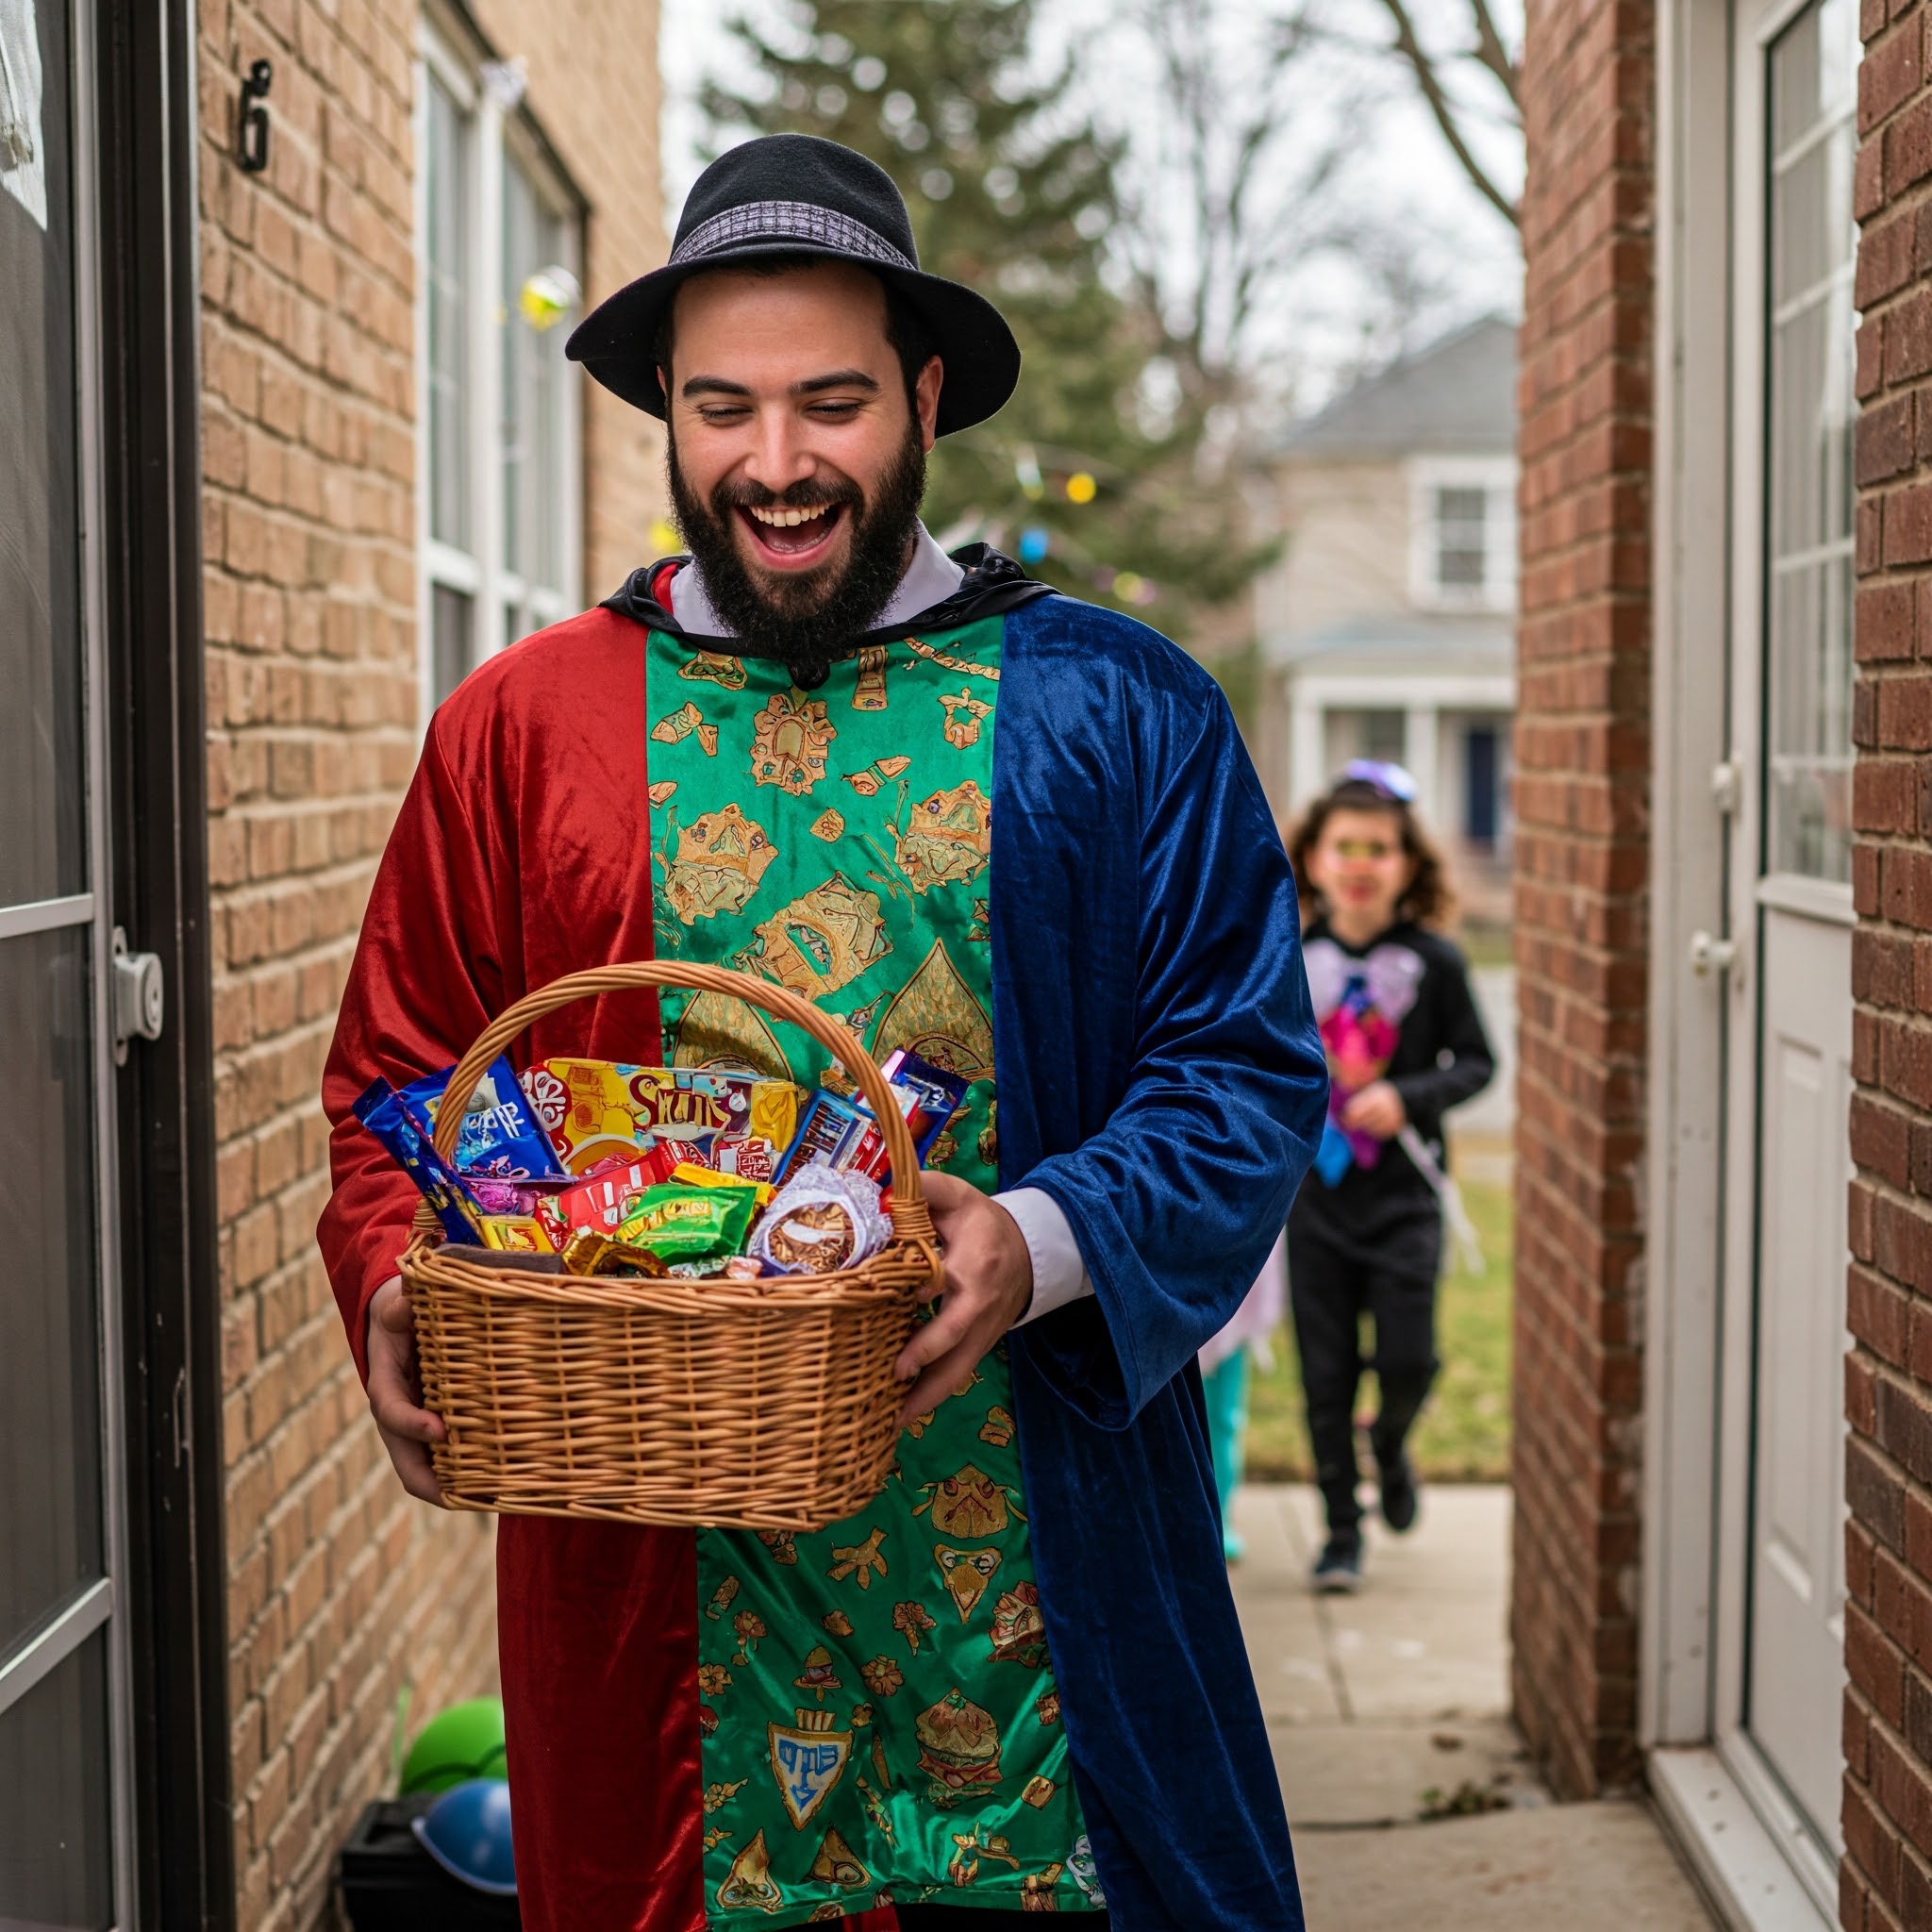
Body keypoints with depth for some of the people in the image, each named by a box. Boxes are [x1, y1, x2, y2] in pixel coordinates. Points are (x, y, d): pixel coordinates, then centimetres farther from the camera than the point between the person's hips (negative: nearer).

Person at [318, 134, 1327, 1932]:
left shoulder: (1115, 709, 3)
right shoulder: (523, 722, 7)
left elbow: (1250, 1069, 0)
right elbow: (392, 1082, 10)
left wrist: (1046, 1244, -17)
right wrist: (400, 1297, -10)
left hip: (1038, 1564, -1)